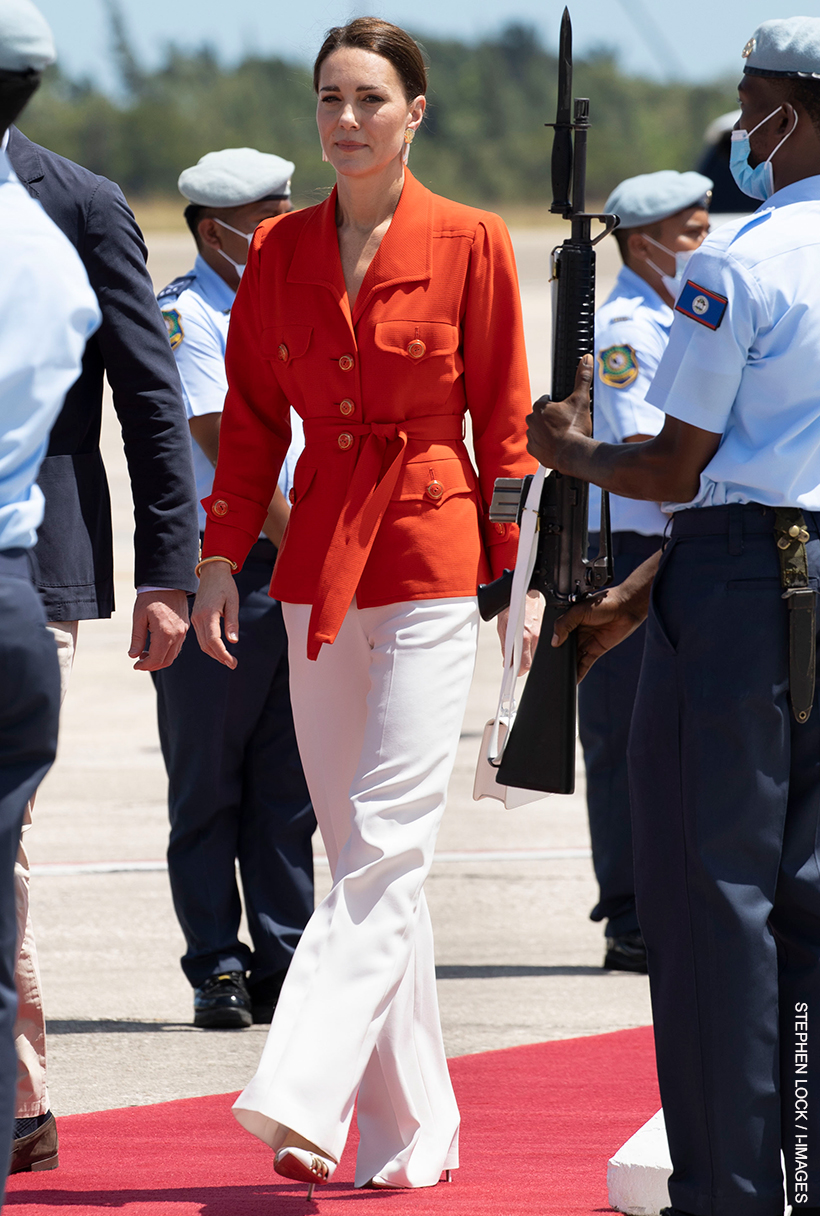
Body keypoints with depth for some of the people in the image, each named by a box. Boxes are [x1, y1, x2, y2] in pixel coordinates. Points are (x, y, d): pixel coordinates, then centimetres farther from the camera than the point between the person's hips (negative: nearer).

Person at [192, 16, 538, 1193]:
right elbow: (253, 414, 12)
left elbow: (502, 421, -1)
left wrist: (518, 575, -2)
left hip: (428, 563, -5)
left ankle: (303, 1101, -20)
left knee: (386, 848, -12)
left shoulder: (469, 243, -3)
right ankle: (412, 1129, 13)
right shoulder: (280, 250, 8)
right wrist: (220, 556, 4)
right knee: (362, 858, 7)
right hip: (316, 563, 5)